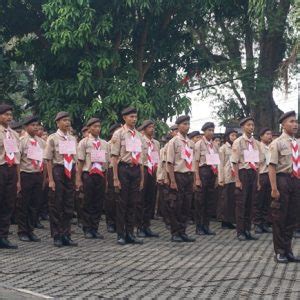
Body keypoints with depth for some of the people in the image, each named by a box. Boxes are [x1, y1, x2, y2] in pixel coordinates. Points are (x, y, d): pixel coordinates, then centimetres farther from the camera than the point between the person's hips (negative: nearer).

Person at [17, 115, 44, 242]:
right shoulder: (21, 141, -6)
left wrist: (44, 176, 11)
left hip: (38, 175, 5)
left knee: (35, 204, 9)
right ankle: (22, 232, 11)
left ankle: (30, 230, 18)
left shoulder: (41, 142, 10)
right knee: (23, 205, 3)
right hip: (26, 175, -5)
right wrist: (18, 179, -13)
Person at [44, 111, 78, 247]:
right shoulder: (53, 138, -3)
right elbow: (48, 160, -6)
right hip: (58, 171, -5)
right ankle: (57, 237, 7)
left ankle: (66, 236, 14)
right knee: (56, 205, 0)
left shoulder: (72, 139, 12)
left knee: (69, 205, 7)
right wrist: (51, 180, -11)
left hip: (70, 172, 5)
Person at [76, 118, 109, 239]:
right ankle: (87, 230, 8)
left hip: (101, 175, 4)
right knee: (88, 203, 1)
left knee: (99, 203, 4)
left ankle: (95, 229, 12)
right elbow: (80, 162, -2)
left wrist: (106, 179, 10)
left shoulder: (104, 143, 13)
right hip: (88, 175, -4)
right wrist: (79, 179, -7)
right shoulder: (84, 142, 1)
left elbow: (107, 163, 15)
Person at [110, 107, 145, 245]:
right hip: (124, 168, -5)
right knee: (122, 203, 0)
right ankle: (121, 235, 7)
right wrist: (115, 178, -12)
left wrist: (142, 178, 16)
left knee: (132, 203, 8)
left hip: (136, 169, 5)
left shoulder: (138, 135, 13)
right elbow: (114, 157, -7)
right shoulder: (119, 134, -4)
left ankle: (130, 233, 15)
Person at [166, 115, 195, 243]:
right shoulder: (173, 142, -5)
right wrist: (173, 181, -14)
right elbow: (170, 163, -9)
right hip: (178, 175, -6)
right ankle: (175, 233, 7)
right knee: (175, 206, -1)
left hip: (189, 176, 6)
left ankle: (182, 232, 17)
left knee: (186, 206, 9)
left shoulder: (191, 143, 12)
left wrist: (194, 179, 11)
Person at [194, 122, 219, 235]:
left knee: (210, 201, 8)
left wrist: (216, 178, 11)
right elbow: (196, 162, -8)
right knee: (200, 201, -1)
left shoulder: (214, 145, 13)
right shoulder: (199, 144, -4)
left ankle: (206, 226, 15)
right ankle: (199, 227, 6)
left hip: (212, 173, 6)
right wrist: (197, 178, -14)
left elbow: (216, 162, 16)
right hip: (203, 172, -6)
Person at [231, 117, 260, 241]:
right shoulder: (238, 142, -6)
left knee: (250, 203, 10)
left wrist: (258, 180, 11)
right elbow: (235, 162, -9)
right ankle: (240, 232, 6)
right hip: (243, 173, -5)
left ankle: (247, 230, 18)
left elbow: (257, 162, 14)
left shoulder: (256, 143, 10)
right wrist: (237, 180, -13)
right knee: (241, 203, -1)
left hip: (254, 173, 5)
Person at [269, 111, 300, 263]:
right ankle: (279, 251, 13)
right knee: (279, 217, 2)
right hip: (283, 180, -6)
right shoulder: (277, 143, -7)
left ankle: (288, 250, 22)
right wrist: (274, 188, -18)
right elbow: (272, 166, -12)